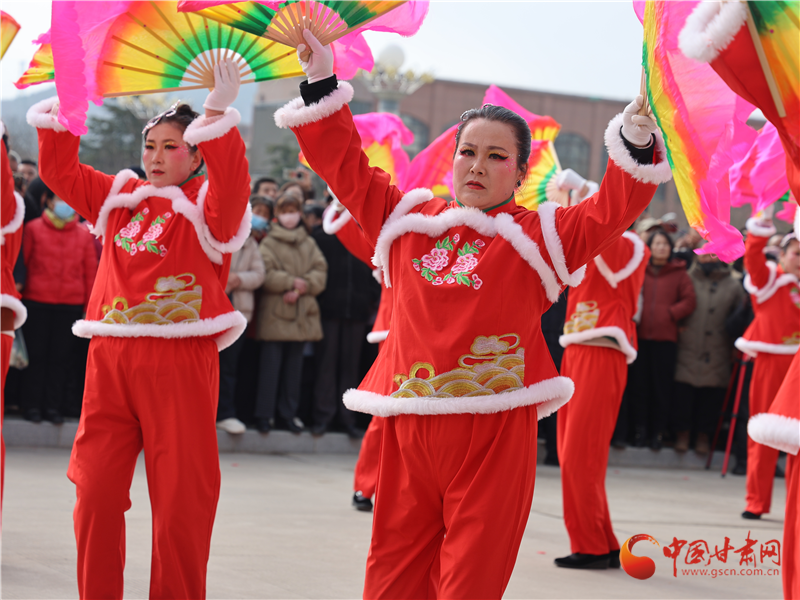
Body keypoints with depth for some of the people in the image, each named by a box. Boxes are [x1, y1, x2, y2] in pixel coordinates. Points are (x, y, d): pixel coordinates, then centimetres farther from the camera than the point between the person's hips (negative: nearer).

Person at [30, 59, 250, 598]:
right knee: (96, 493, 6)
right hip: (109, 358, 5)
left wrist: (218, 116, -31)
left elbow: (231, 185, -21)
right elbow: (59, 171, 19)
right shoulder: (118, 196, 16)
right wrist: (61, 108, 8)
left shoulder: (207, 205, 1)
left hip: (180, 361, -5)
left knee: (180, 498, -1)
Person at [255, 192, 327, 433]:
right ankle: (264, 414, 1)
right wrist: (291, 282, -14)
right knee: (271, 363, -4)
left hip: (302, 313, 4)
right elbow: (265, 273, -9)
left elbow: (320, 271, 4)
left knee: (294, 363, 7)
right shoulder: (268, 242, 2)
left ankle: (288, 413, 15)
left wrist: (303, 287, -11)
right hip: (274, 312, -4)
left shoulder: (309, 243, 15)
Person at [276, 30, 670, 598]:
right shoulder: (407, 218, 13)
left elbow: (613, 210, -6)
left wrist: (636, 136, -19)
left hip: (495, 429, -3)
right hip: (408, 425, 3)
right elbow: (346, 166, 16)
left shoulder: (540, 234, 6)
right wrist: (322, 80, 10)